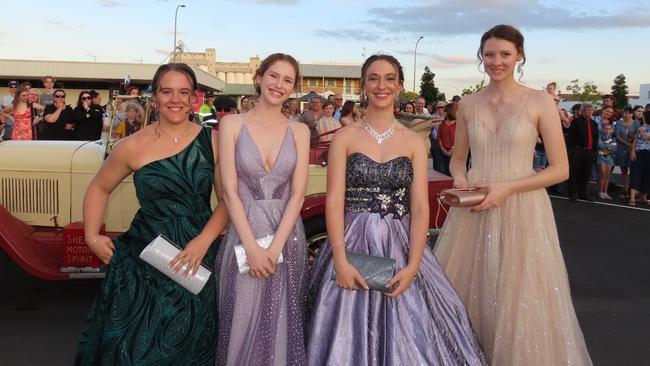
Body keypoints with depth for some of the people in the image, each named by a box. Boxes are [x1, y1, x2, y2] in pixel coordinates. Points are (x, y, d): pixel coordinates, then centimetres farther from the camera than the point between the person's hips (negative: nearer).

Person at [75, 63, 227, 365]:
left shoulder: (212, 141, -2)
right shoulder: (133, 147, -4)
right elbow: (99, 189, 10)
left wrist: (203, 242, -14)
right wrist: (92, 237, 0)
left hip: (198, 261, 1)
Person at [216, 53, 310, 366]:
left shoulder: (299, 131, 5)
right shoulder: (232, 124, -1)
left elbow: (297, 193, -2)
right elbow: (229, 191, -6)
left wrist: (275, 247, -12)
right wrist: (252, 247, -14)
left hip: (287, 234, 2)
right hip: (244, 231, -2)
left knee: (282, 323, 10)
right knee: (242, 322, 7)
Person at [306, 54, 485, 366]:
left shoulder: (415, 142, 5)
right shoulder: (345, 137, 1)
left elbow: (420, 208, -2)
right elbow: (334, 202, -5)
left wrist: (412, 266, -13)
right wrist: (341, 261, -15)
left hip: (400, 246, 1)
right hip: (353, 244, -1)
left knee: (408, 339, 4)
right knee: (349, 338, 5)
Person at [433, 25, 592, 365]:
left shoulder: (540, 101, -4)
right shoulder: (468, 104, 6)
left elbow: (560, 169, -5)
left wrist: (507, 187, -15)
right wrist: (459, 178, -6)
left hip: (521, 211, -3)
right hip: (473, 212, 3)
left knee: (520, 302, 3)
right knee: (466, 295, 9)